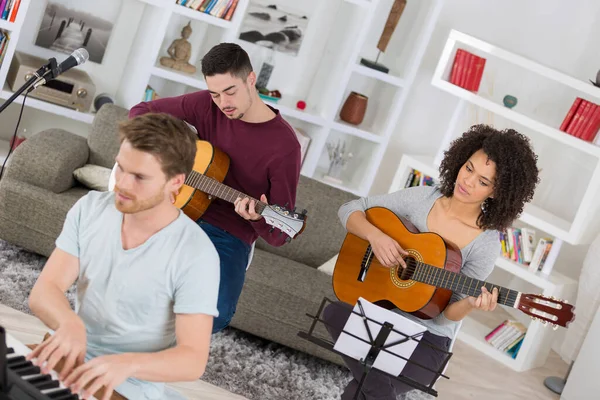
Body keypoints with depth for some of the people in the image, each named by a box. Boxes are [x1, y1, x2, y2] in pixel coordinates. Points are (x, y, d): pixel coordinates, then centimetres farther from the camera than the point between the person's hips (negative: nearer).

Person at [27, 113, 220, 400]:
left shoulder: (195, 255, -19)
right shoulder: (90, 208, -4)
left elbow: (193, 359, -19)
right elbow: (43, 291, -8)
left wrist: (128, 363, -37)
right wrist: (70, 324, -30)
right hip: (69, 358, 5)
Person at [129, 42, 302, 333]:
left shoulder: (284, 145, -12)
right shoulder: (207, 105, 2)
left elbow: (278, 235, -8)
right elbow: (142, 111, 16)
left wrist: (256, 218, -31)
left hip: (228, 235, -3)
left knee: (216, 315, -31)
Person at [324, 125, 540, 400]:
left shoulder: (486, 245, -14)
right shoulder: (423, 198, -5)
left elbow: (447, 314, -10)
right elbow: (349, 210, -1)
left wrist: (470, 303, -33)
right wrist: (376, 236, -20)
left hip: (428, 337, -3)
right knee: (334, 314, -31)